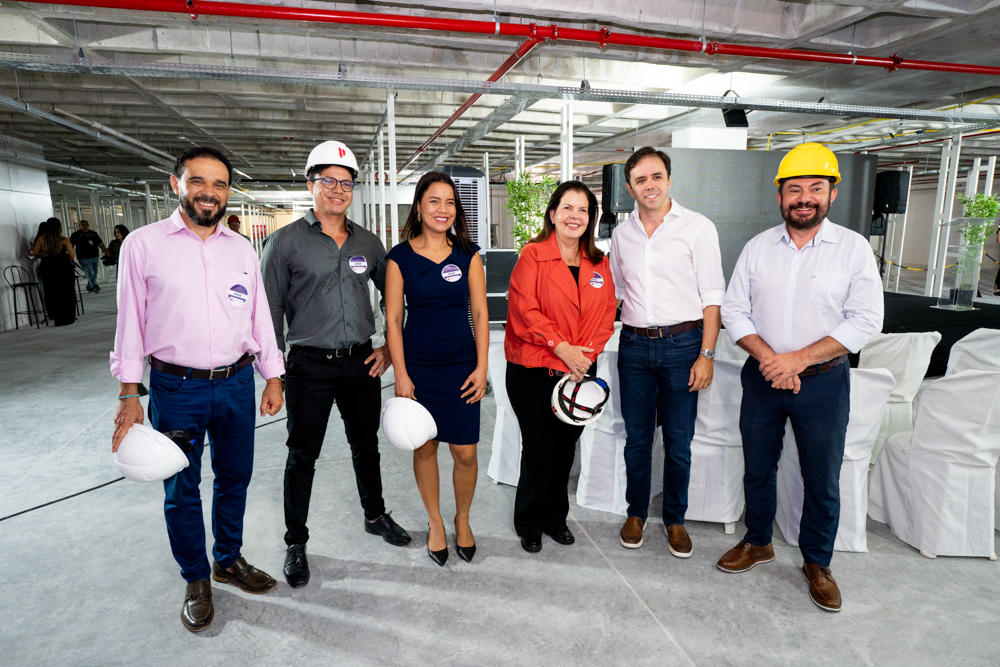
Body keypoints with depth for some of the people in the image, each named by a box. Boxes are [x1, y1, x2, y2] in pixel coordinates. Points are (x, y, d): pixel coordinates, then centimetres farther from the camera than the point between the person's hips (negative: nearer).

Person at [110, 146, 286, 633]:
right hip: (176, 388, -3)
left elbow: (260, 316, 9)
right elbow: (130, 321, -2)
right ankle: (196, 580, 29)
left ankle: (229, 559, 37)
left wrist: (273, 378, 7)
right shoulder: (143, 244, -3)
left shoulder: (242, 250, 6)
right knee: (181, 490, 10)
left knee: (235, 477, 16)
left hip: (237, 383, 3)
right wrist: (128, 394, -4)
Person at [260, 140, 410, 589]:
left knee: (366, 446, 18)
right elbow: (268, 309, -3)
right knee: (302, 456, 8)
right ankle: (295, 542, 26)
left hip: (362, 363, 4)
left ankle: (375, 516, 39)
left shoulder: (368, 242, 7)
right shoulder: (286, 241, -4)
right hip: (310, 366, -3)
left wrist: (391, 346, 7)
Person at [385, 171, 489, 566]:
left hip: (461, 365, 1)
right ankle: (435, 523, 33)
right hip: (418, 366, 0)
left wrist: (481, 367, -3)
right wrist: (400, 375, -6)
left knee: (465, 453, 2)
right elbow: (393, 318, -1)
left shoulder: (468, 254, 2)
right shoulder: (400, 257, -1)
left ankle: (462, 519, 30)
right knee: (424, 448, 11)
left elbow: (480, 313, 3)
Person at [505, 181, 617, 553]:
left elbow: (606, 313, 7)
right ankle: (529, 524, 24)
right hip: (533, 372, -4)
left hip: (579, 372, 5)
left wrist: (586, 355, -7)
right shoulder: (532, 255, -5)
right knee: (538, 449, 2)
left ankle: (556, 518, 34)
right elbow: (524, 310, -13)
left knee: (566, 448, 14)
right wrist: (562, 348, -17)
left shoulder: (598, 263, 10)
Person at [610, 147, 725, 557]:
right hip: (634, 345, 3)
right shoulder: (621, 234, 10)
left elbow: (712, 295, -4)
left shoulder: (697, 227, -3)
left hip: (682, 343, -3)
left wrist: (706, 355, -10)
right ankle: (636, 513, 29)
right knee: (637, 438, 11)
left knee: (679, 443, 6)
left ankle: (675, 519, 26)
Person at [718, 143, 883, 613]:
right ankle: (758, 542, 36)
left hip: (823, 380, -2)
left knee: (823, 479, 9)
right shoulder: (758, 247, 2)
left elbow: (865, 321, -10)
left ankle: (817, 562, 30)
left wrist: (798, 359, -19)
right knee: (758, 468, 14)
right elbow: (734, 310, 0)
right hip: (762, 377, 2)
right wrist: (767, 357, -15)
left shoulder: (854, 248, -5)